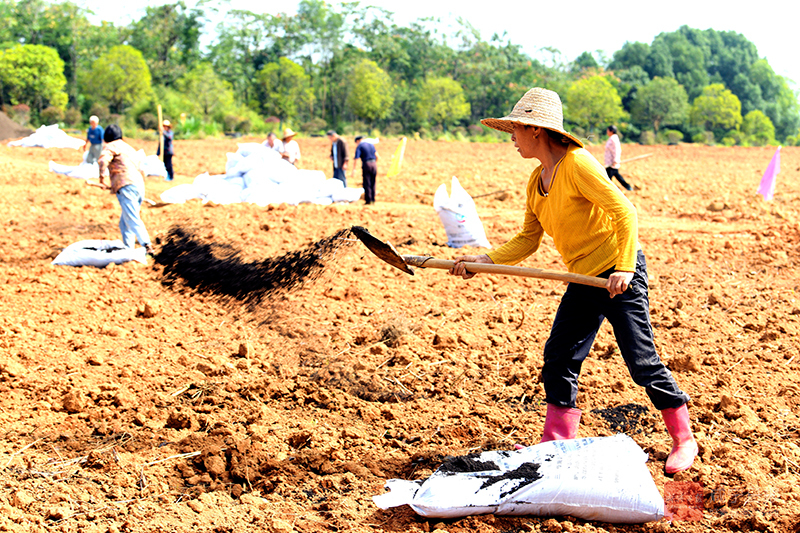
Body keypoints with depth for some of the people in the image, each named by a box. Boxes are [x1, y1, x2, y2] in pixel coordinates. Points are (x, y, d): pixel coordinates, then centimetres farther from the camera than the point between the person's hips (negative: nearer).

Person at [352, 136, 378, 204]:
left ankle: (368, 200, -1)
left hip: (366, 165, -5)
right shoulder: (371, 144, 15)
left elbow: (356, 158, -11)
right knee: (373, 183, 12)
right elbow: (376, 155, 16)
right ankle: (373, 199, 13)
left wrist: (354, 169, -11)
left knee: (367, 184, 0)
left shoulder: (359, 146, -2)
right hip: (374, 164, 5)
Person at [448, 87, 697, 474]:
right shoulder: (536, 182, 8)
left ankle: (684, 440, 10)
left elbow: (624, 211, -19)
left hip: (620, 274, -8)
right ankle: (556, 441, 15)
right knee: (558, 359, 5)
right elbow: (527, 241, 11)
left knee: (642, 362, -5)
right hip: (584, 279, 8)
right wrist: (483, 261, -1)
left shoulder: (577, 163, -17)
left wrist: (624, 268, -26)